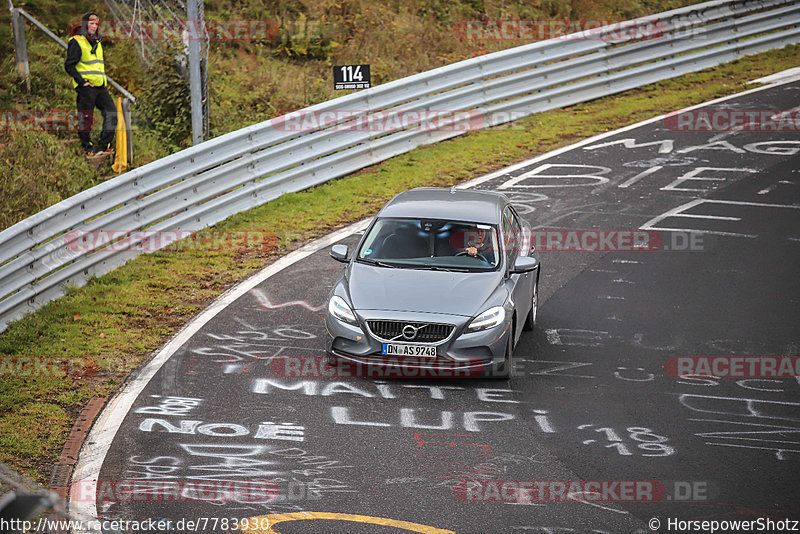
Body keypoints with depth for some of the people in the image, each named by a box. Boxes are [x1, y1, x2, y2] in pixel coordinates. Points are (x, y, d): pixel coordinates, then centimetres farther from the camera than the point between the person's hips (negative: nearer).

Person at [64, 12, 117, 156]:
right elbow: (69, 66, -11)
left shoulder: (97, 43, 20)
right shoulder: (76, 42, -5)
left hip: (100, 86, 7)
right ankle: (88, 148, 6)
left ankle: (103, 145, 0)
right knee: (86, 118, -3)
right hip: (86, 87, -7)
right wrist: (82, 82, -17)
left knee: (111, 113, -3)